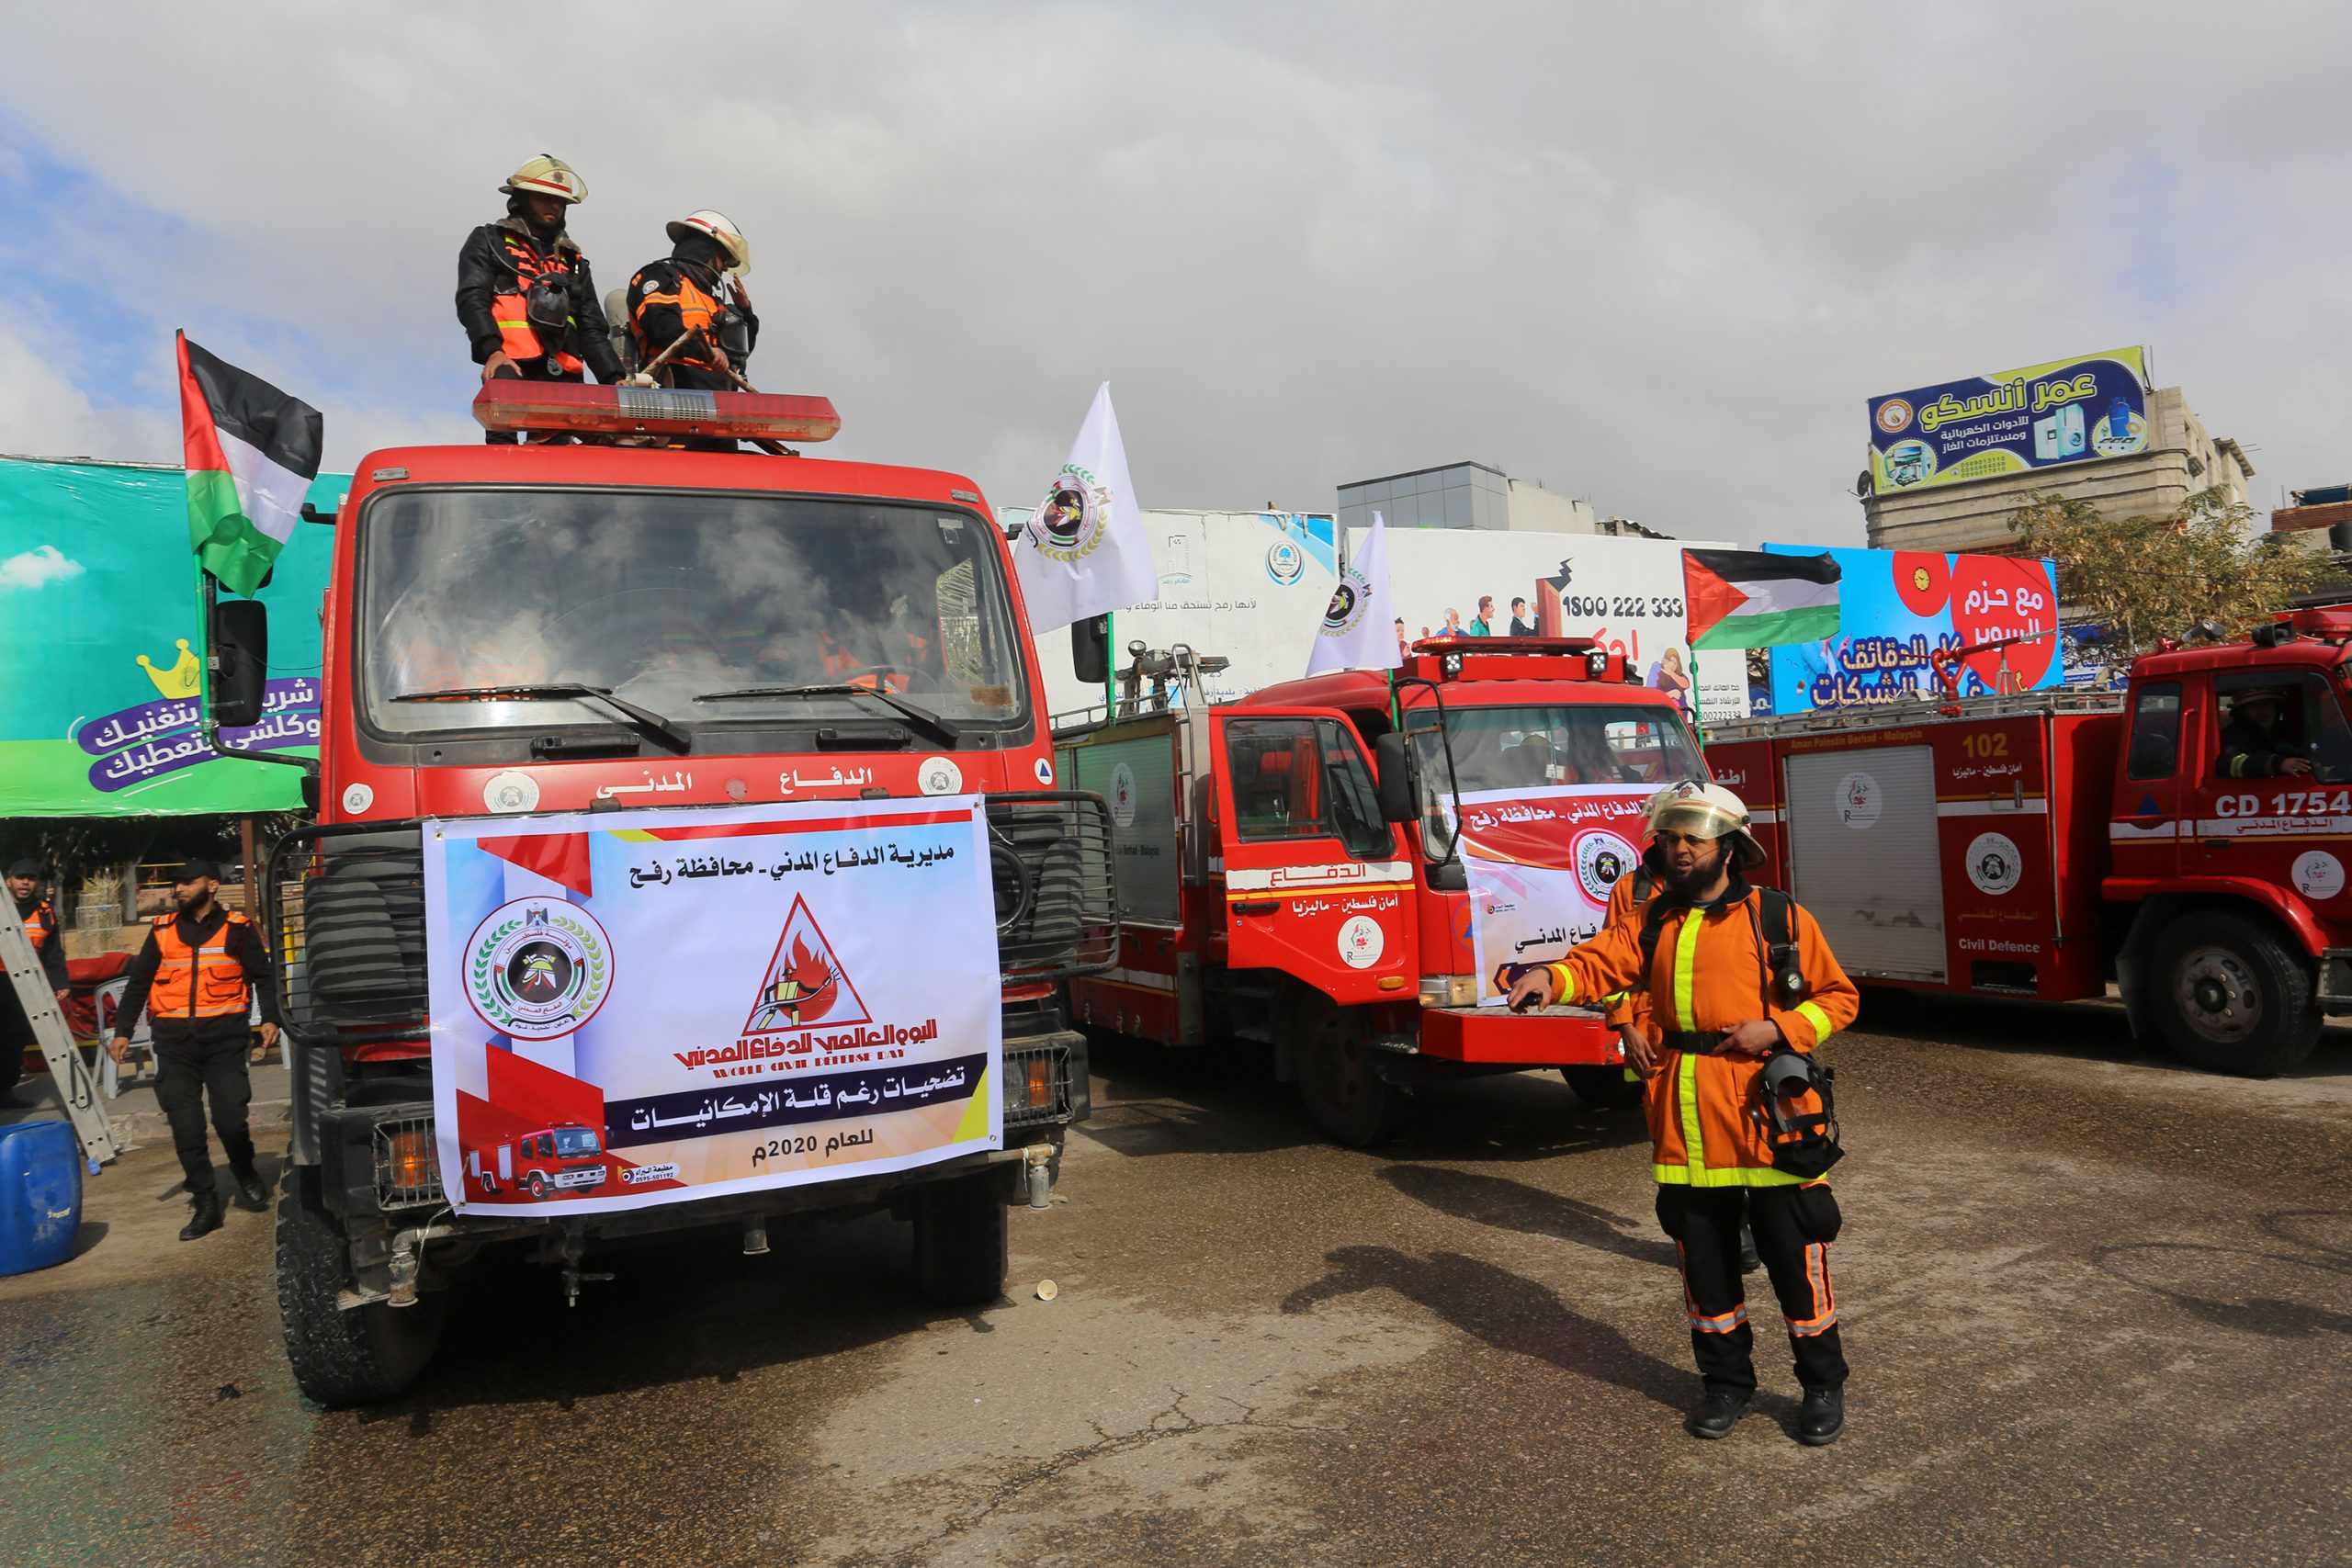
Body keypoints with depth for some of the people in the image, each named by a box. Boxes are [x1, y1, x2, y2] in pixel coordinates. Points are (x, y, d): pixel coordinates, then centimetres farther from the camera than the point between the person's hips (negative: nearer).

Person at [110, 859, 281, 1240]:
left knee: (230, 1119, -5)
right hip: (174, 1038, 3)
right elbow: (139, 982, 16)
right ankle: (205, 1205, 8)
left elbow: (263, 976, 8)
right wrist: (122, 1031, 11)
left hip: (224, 1036, -2)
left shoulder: (237, 929, 3)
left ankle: (247, 1179, 23)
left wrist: (270, 1019, -5)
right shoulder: (163, 930, 10)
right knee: (185, 1125, 0)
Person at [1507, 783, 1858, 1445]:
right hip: (1683, 1123, 4)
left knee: (1796, 1259, 6)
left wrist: (1776, 1029, -14)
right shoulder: (1653, 923, 9)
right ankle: (1726, 1381, 31)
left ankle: (1823, 1386, 25)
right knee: (1704, 1260, 14)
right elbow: (1600, 963, -4)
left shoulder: (1778, 919, -2)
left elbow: (1838, 996, 2)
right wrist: (1551, 978, -25)